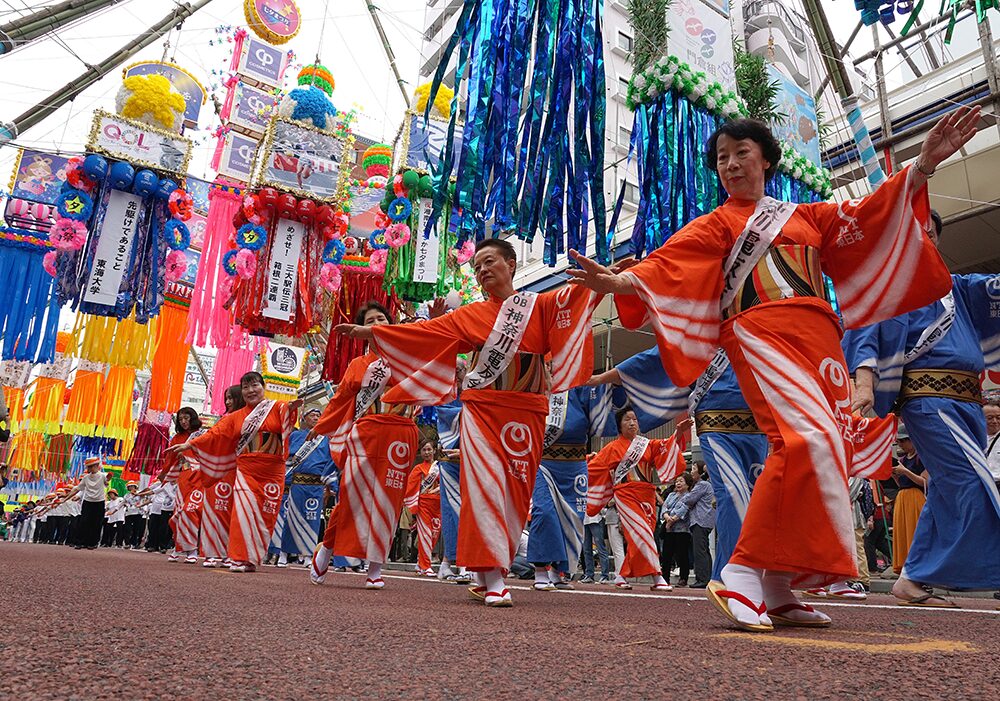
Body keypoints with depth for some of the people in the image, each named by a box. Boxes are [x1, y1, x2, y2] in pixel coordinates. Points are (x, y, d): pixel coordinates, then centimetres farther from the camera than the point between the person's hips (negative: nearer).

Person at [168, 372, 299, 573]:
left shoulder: (277, 408, 5)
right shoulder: (235, 417, 15)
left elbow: (287, 415, -16)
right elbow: (215, 434, 9)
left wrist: (292, 408, -40)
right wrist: (189, 445, 0)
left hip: (272, 472, -1)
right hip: (246, 471, 1)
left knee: (265, 517, 0)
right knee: (244, 512, -11)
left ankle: (251, 559, 10)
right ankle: (240, 559, -7)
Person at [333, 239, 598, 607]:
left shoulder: (541, 306, 12)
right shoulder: (470, 316, 13)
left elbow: (577, 294, -3)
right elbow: (422, 331, 11)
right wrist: (369, 331, 8)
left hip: (525, 413, 1)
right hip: (481, 409, -1)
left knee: (515, 492, 0)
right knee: (486, 485, -14)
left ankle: (484, 574, 11)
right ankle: (494, 580, -14)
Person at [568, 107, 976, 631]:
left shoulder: (809, 216, 28)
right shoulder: (716, 224, 12)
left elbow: (867, 218, 20)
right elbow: (667, 264, -3)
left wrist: (924, 164, 10)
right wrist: (618, 280, -21)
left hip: (820, 340, 6)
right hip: (761, 334, -6)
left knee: (825, 452, -4)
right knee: (808, 440, -28)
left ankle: (775, 590, 1)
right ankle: (743, 574, -25)